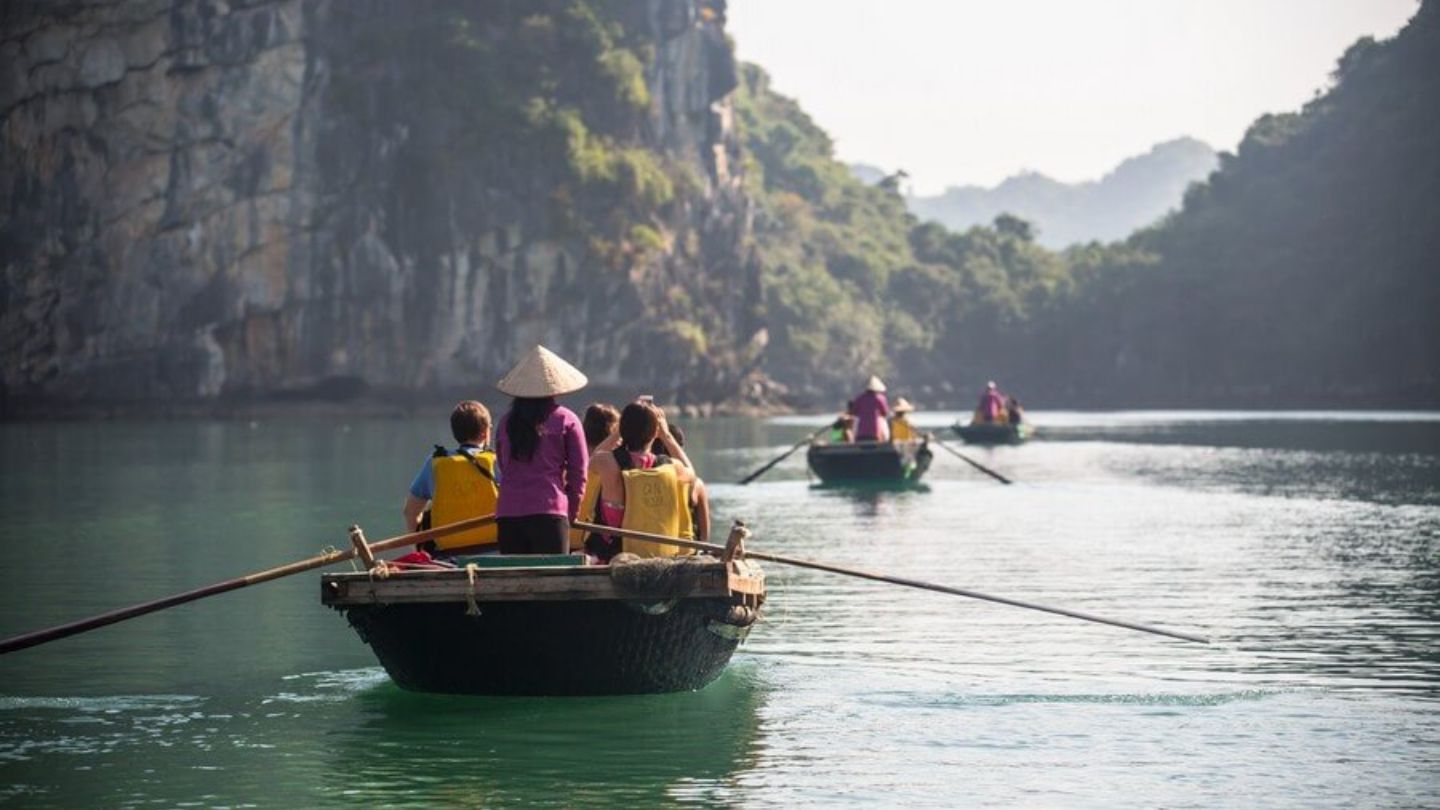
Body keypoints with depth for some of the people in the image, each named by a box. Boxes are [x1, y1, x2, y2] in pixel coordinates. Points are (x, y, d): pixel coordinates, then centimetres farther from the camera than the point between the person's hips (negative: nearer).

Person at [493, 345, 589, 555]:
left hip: (507, 513, 3)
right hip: (550, 511, -3)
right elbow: (579, 470, 3)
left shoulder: (506, 422, 10)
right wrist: (572, 511, 14)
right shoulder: (566, 420, 1)